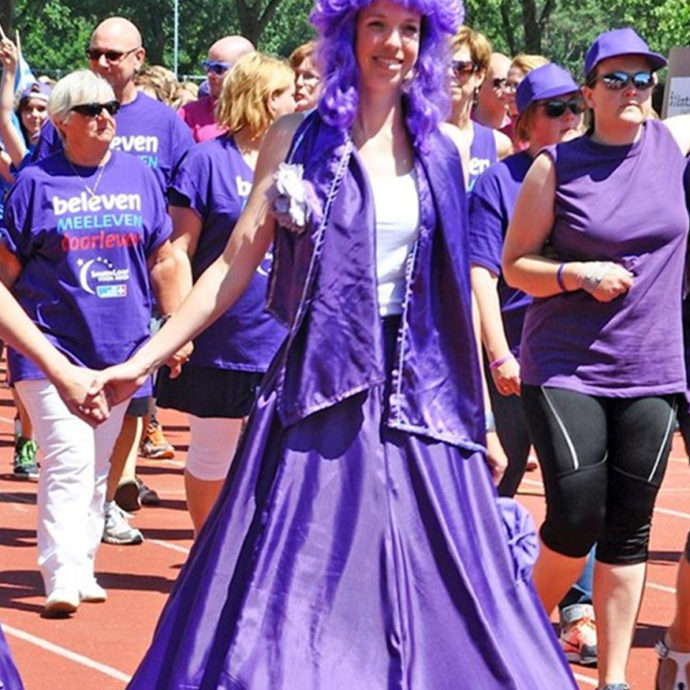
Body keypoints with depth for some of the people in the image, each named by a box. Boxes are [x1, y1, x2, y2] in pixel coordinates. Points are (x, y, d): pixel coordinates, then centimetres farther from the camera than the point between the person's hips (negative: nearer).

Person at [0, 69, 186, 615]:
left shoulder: (139, 177, 8)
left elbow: (164, 259, 14)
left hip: (120, 346, 4)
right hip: (52, 346, -4)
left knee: (98, 465, 11)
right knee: (69, 458, -14)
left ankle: (83, 568, 20)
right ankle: (61, 577, -15)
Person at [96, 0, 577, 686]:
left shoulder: (439, 155, 8)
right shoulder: (298, 140, 1)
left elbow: (456, 291, 12)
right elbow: (235, 265, 1)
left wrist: (481, 416, 12)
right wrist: (142, 360, -4)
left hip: (418, 394, 2)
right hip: (321, 387, -2)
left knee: (436, 596, 2)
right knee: (292, 587, -4)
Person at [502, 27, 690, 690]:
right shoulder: (555, 167, -4)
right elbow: (515, 265, -2)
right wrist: (579, 274, -15)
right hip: (565, 367, -3)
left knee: (629, 529, 4)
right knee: (577, 517, -11)